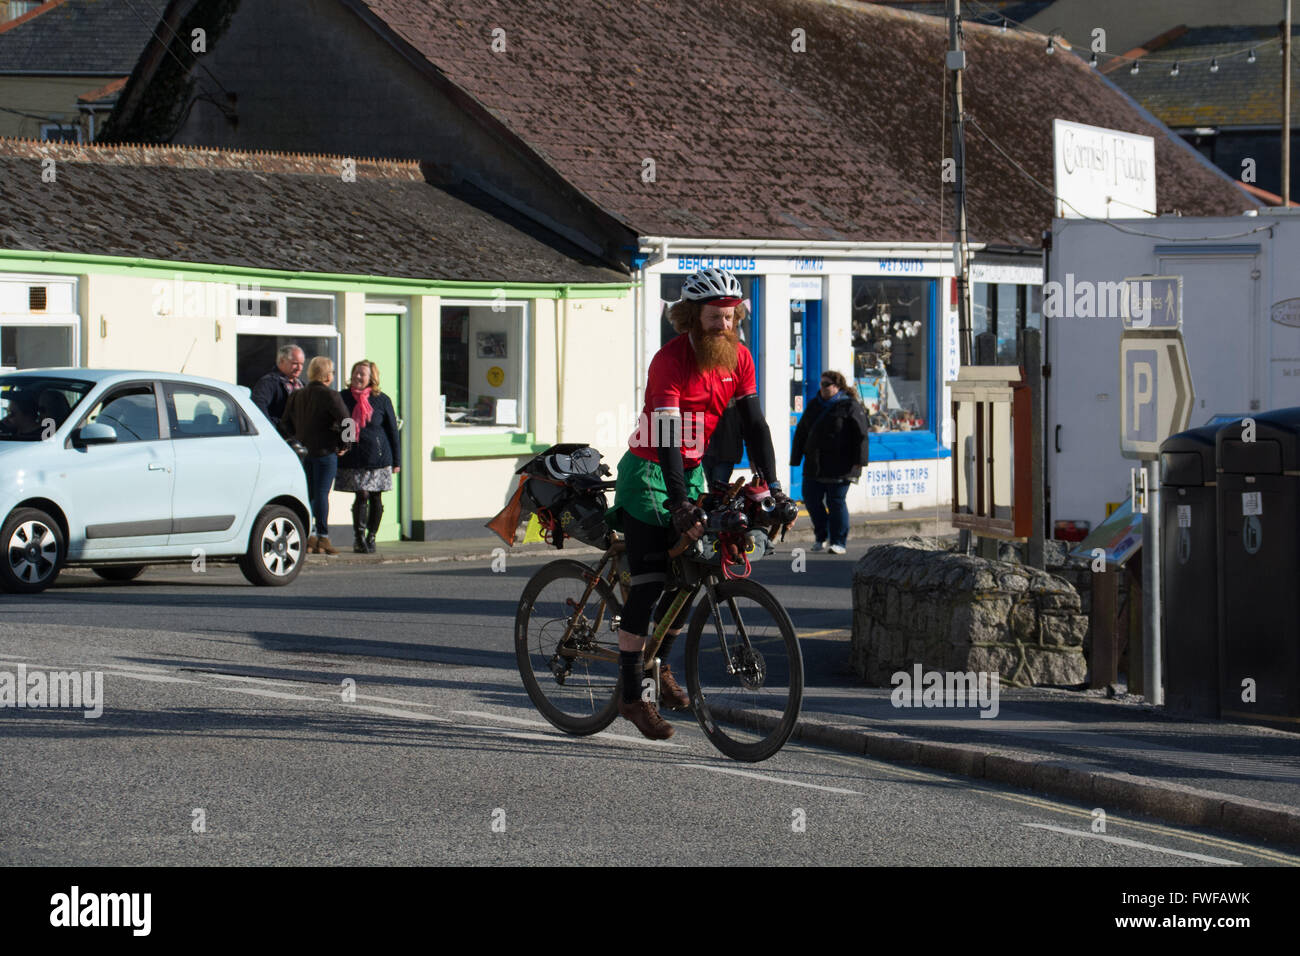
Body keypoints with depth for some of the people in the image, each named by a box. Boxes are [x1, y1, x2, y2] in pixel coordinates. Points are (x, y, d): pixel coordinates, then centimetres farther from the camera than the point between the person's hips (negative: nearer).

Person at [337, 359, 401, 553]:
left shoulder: (381, 400, 3)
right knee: (362, 496, -9)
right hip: (352, 458, 0)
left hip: (378, 456, 0)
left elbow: (392, 430, 7)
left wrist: (396, 461, 6)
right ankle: (359, 539, -6)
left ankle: (371, 537, 14)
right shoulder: (342, 398, 5)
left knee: (375, 498, 3)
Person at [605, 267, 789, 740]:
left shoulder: (737, 358, -5)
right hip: (649, 472, -6)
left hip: (692, 470, 6)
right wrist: (681, 502, -38)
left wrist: (772, 484, -14)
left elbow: (753, 423, -4)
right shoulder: (670, 360, -24)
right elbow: (666, 434, -30)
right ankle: (631, 693, -4)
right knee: (648, 583, -10)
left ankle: (659, 666, 23)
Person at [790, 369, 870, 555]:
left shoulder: (850, 406, -5)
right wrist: (796, 458, 16)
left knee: (836, 501, -5)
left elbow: (861, 434, -9)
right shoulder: (814, 405, 14)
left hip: (839, 466, -6)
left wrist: (858, 461, -15)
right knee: (811, 499, 5)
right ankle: (822, 536, 22)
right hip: (814, 464, 6)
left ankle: (839, 542, 3)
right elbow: (801, 433, 19)